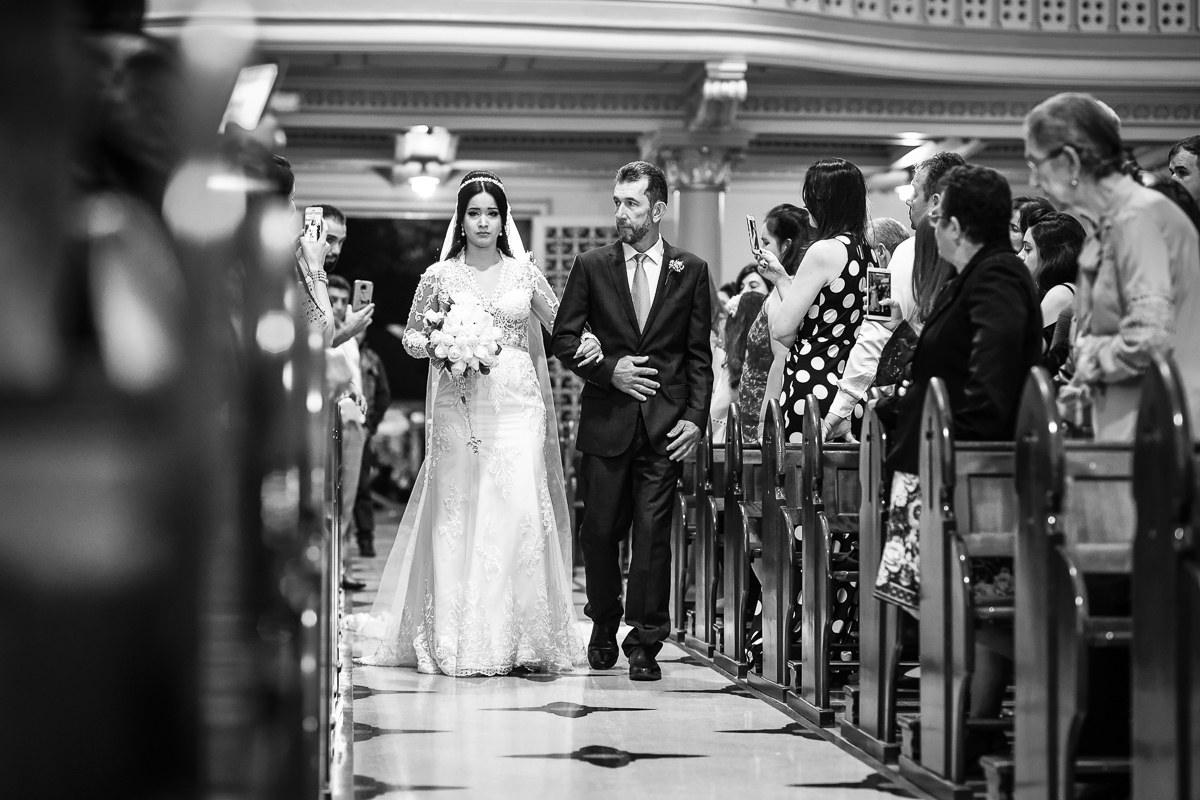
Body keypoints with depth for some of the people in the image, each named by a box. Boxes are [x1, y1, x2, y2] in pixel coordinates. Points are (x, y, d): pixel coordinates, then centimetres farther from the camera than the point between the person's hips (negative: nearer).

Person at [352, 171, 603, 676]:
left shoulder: (524, 273, 9)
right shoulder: (439, 276, 6)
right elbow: (410, 336, 13)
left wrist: (589, 342, -3)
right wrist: (433, 345, -8)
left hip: (517, 405, 1)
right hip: (460, 404, -1)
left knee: (521, 509, -9)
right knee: (458, 514, -2)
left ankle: (522, 638, -2)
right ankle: (458, 640, 3)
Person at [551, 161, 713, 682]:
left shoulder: (691, 272, 5)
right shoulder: (591, 267, 5)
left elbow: (699, 355, 5)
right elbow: (564, 339, 6)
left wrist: (695, 418, -4)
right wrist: (608, 370, -9)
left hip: (665, 423, -1)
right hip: (606, 420, 1)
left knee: (653, 532, -6)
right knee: (600, 531, 7)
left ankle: (645, 644, 1)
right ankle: (604, 626, 28)